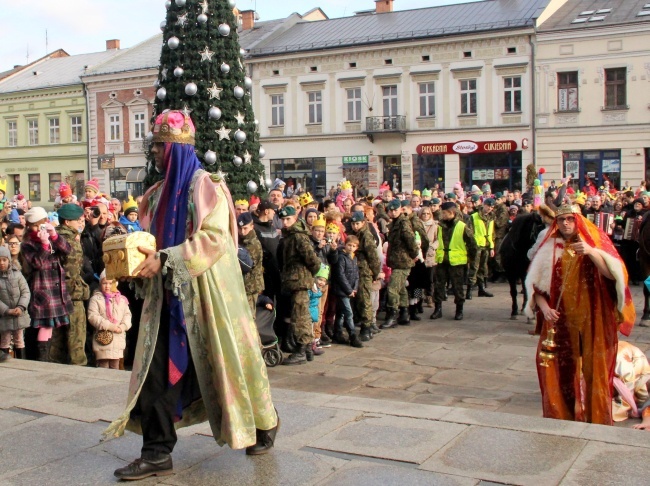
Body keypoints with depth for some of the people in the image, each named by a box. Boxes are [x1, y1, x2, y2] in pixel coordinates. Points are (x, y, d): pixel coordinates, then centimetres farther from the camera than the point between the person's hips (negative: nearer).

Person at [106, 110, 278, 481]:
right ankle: (158, 452, 5)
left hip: (206, 290, -6)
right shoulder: (159, 193, 13)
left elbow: (214, 238, -21)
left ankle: (264, 423, 29)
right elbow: (150, 239, 18)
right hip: (167, 294, 7)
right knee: (157, 366, -1)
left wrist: (165, 260, -26)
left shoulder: (205, 186, -9)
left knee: (224, 360, 6)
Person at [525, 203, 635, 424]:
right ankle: (561, 415, 15)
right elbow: (535, 282, 6)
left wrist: (590, 251, -24)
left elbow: (613, 274, -12)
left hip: (592, 320, -1)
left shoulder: (595, 243, 2)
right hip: (560, 321, 1)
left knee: (592, 368, -1)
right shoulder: (549, 248, 6)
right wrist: (544, 307, -9)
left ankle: (595, 418, 10)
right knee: (560, 370, 2)